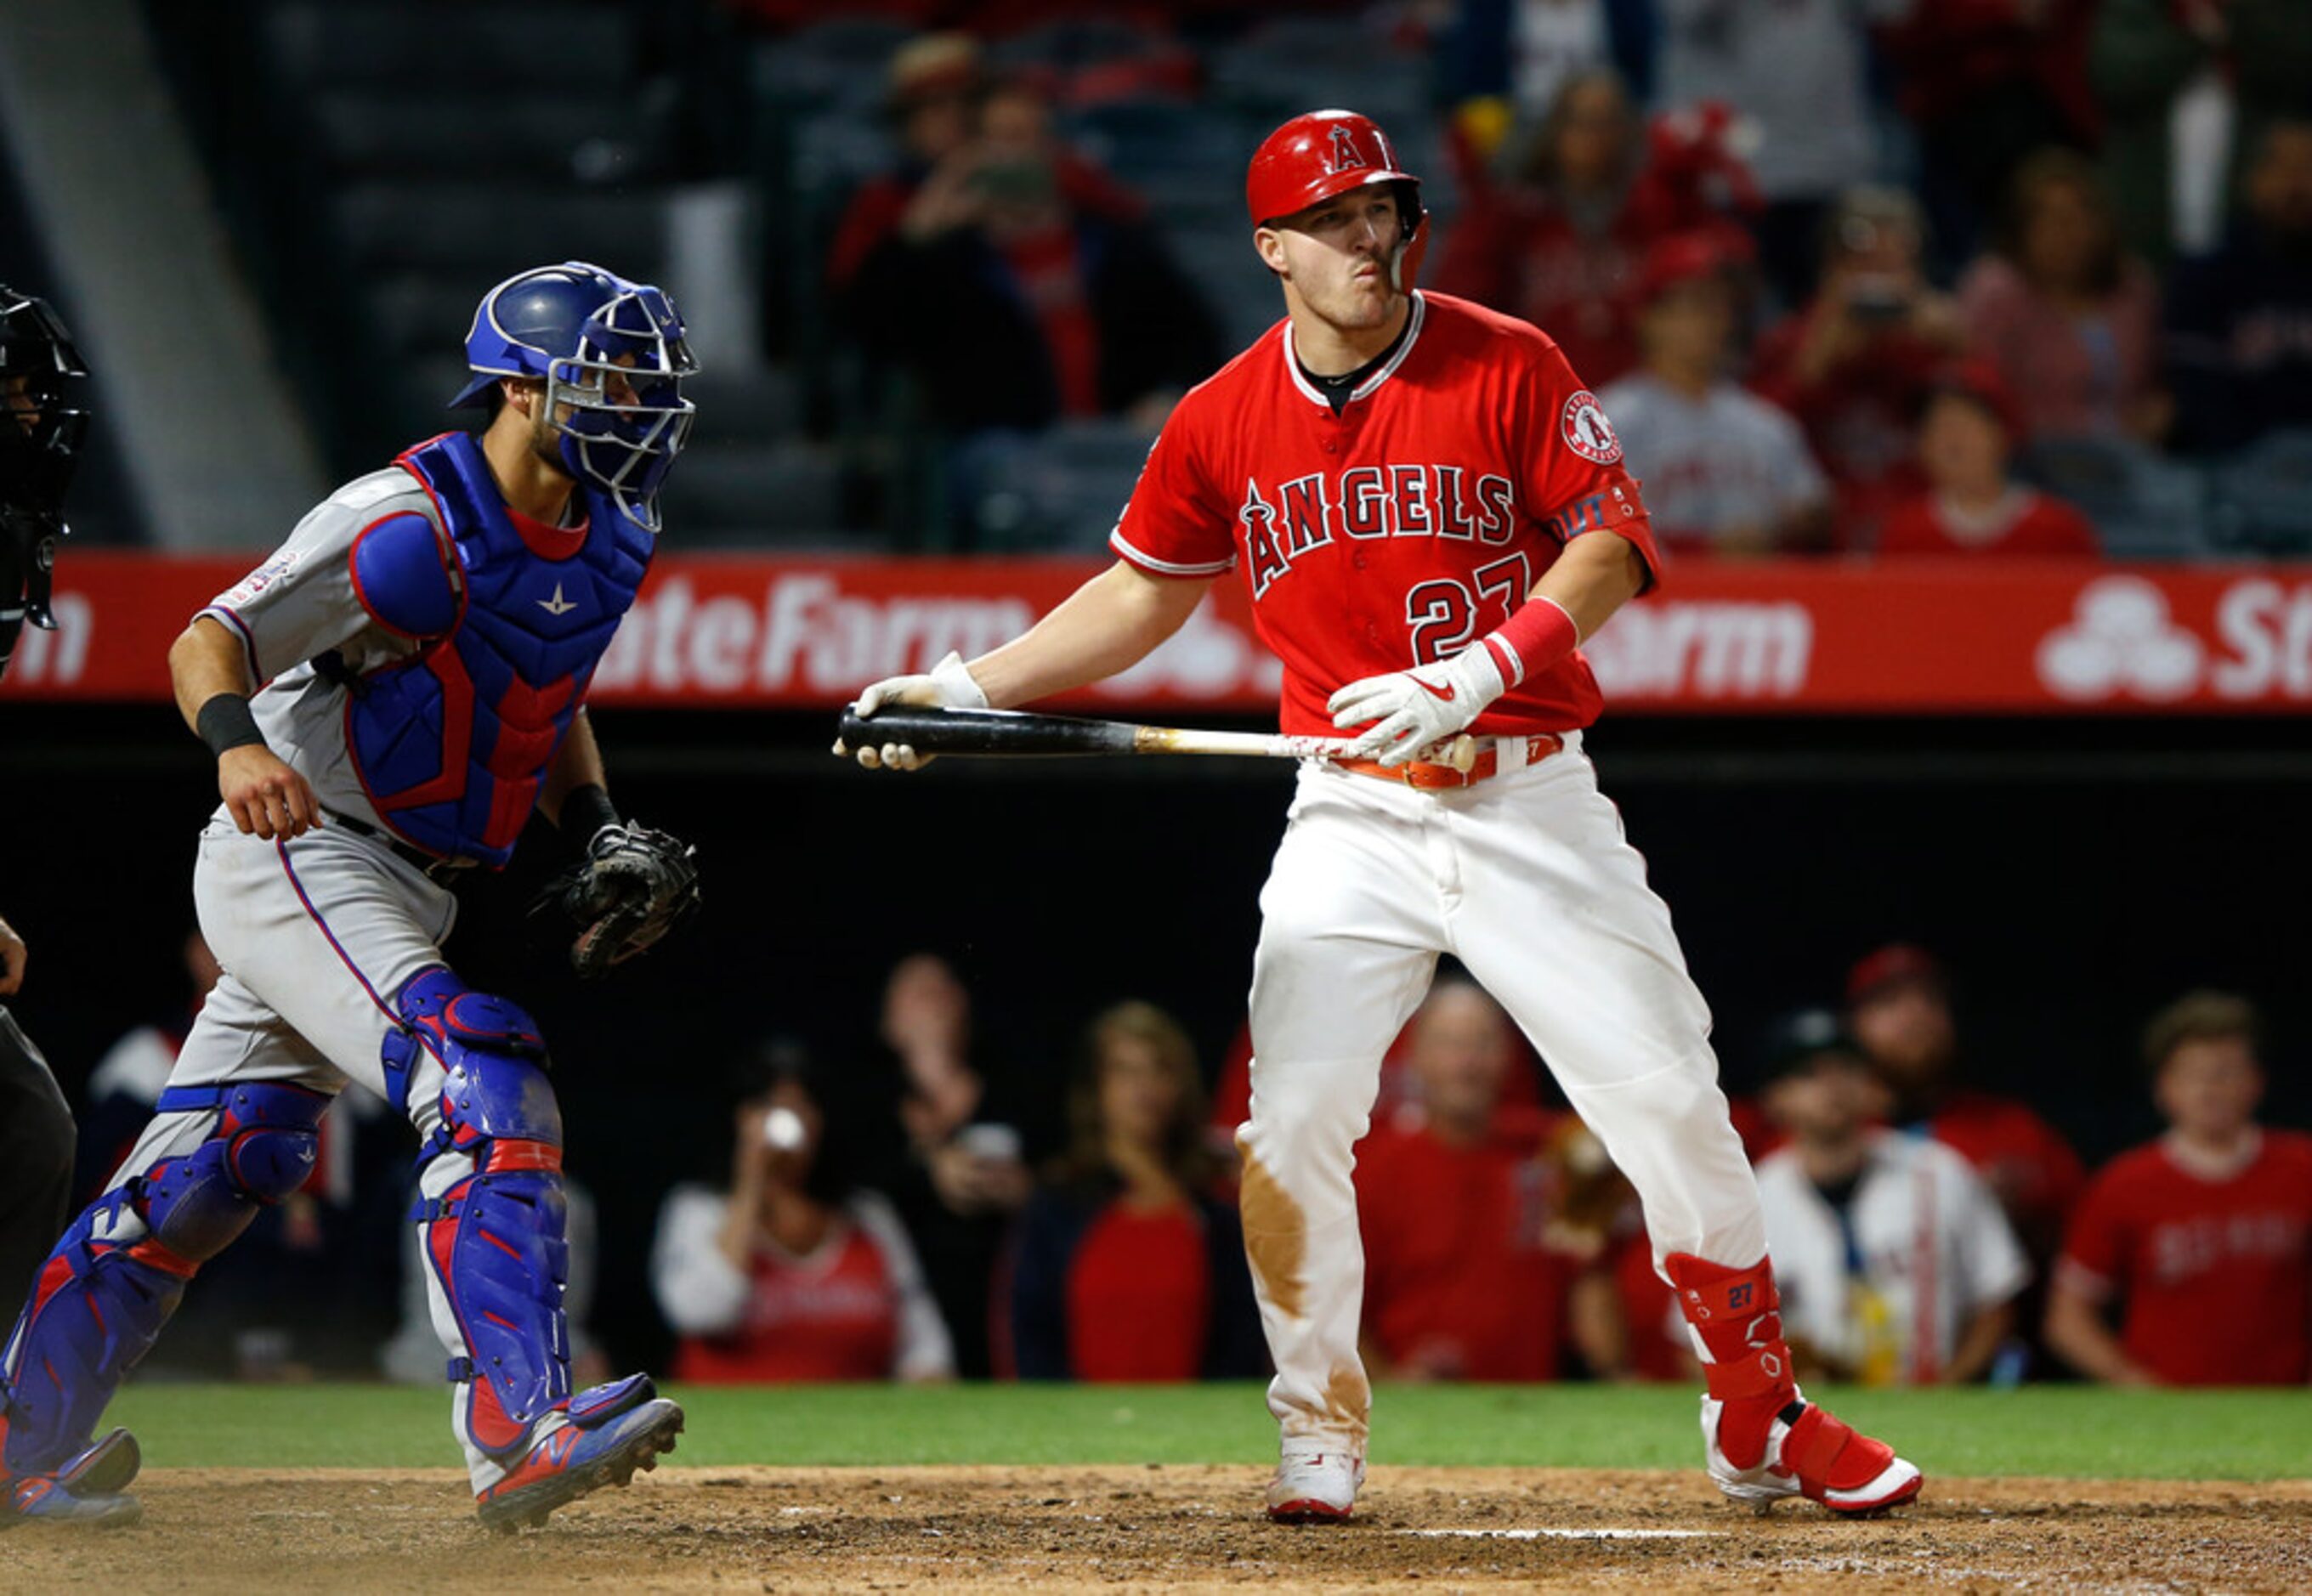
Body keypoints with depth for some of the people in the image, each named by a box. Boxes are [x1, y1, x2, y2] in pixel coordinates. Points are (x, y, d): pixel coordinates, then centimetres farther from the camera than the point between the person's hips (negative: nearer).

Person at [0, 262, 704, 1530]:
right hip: (290, 856, -9)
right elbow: (207, 640, -21)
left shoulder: (604, 542, 6)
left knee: (227, 1164, 14)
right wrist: (237, 742, -41)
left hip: (411, 888, 9)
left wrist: (599, 832, 6)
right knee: (484, 1080, -26)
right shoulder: (412, 524, -20)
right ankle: (518, 1433, -34)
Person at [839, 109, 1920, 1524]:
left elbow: (1612, 546, -8)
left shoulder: (1508, 369, -5)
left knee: (1669, 1099, -4)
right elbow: (1147, 590, 16)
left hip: (1531, 804, -2)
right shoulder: (1226, 424, 3)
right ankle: (1320, 1445, 4)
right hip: (1352, 819, 2)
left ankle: (1762, 1425, 11)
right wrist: (965, 689, 9)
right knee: (1289, 1125, -10)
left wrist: (1476, 672, -22)